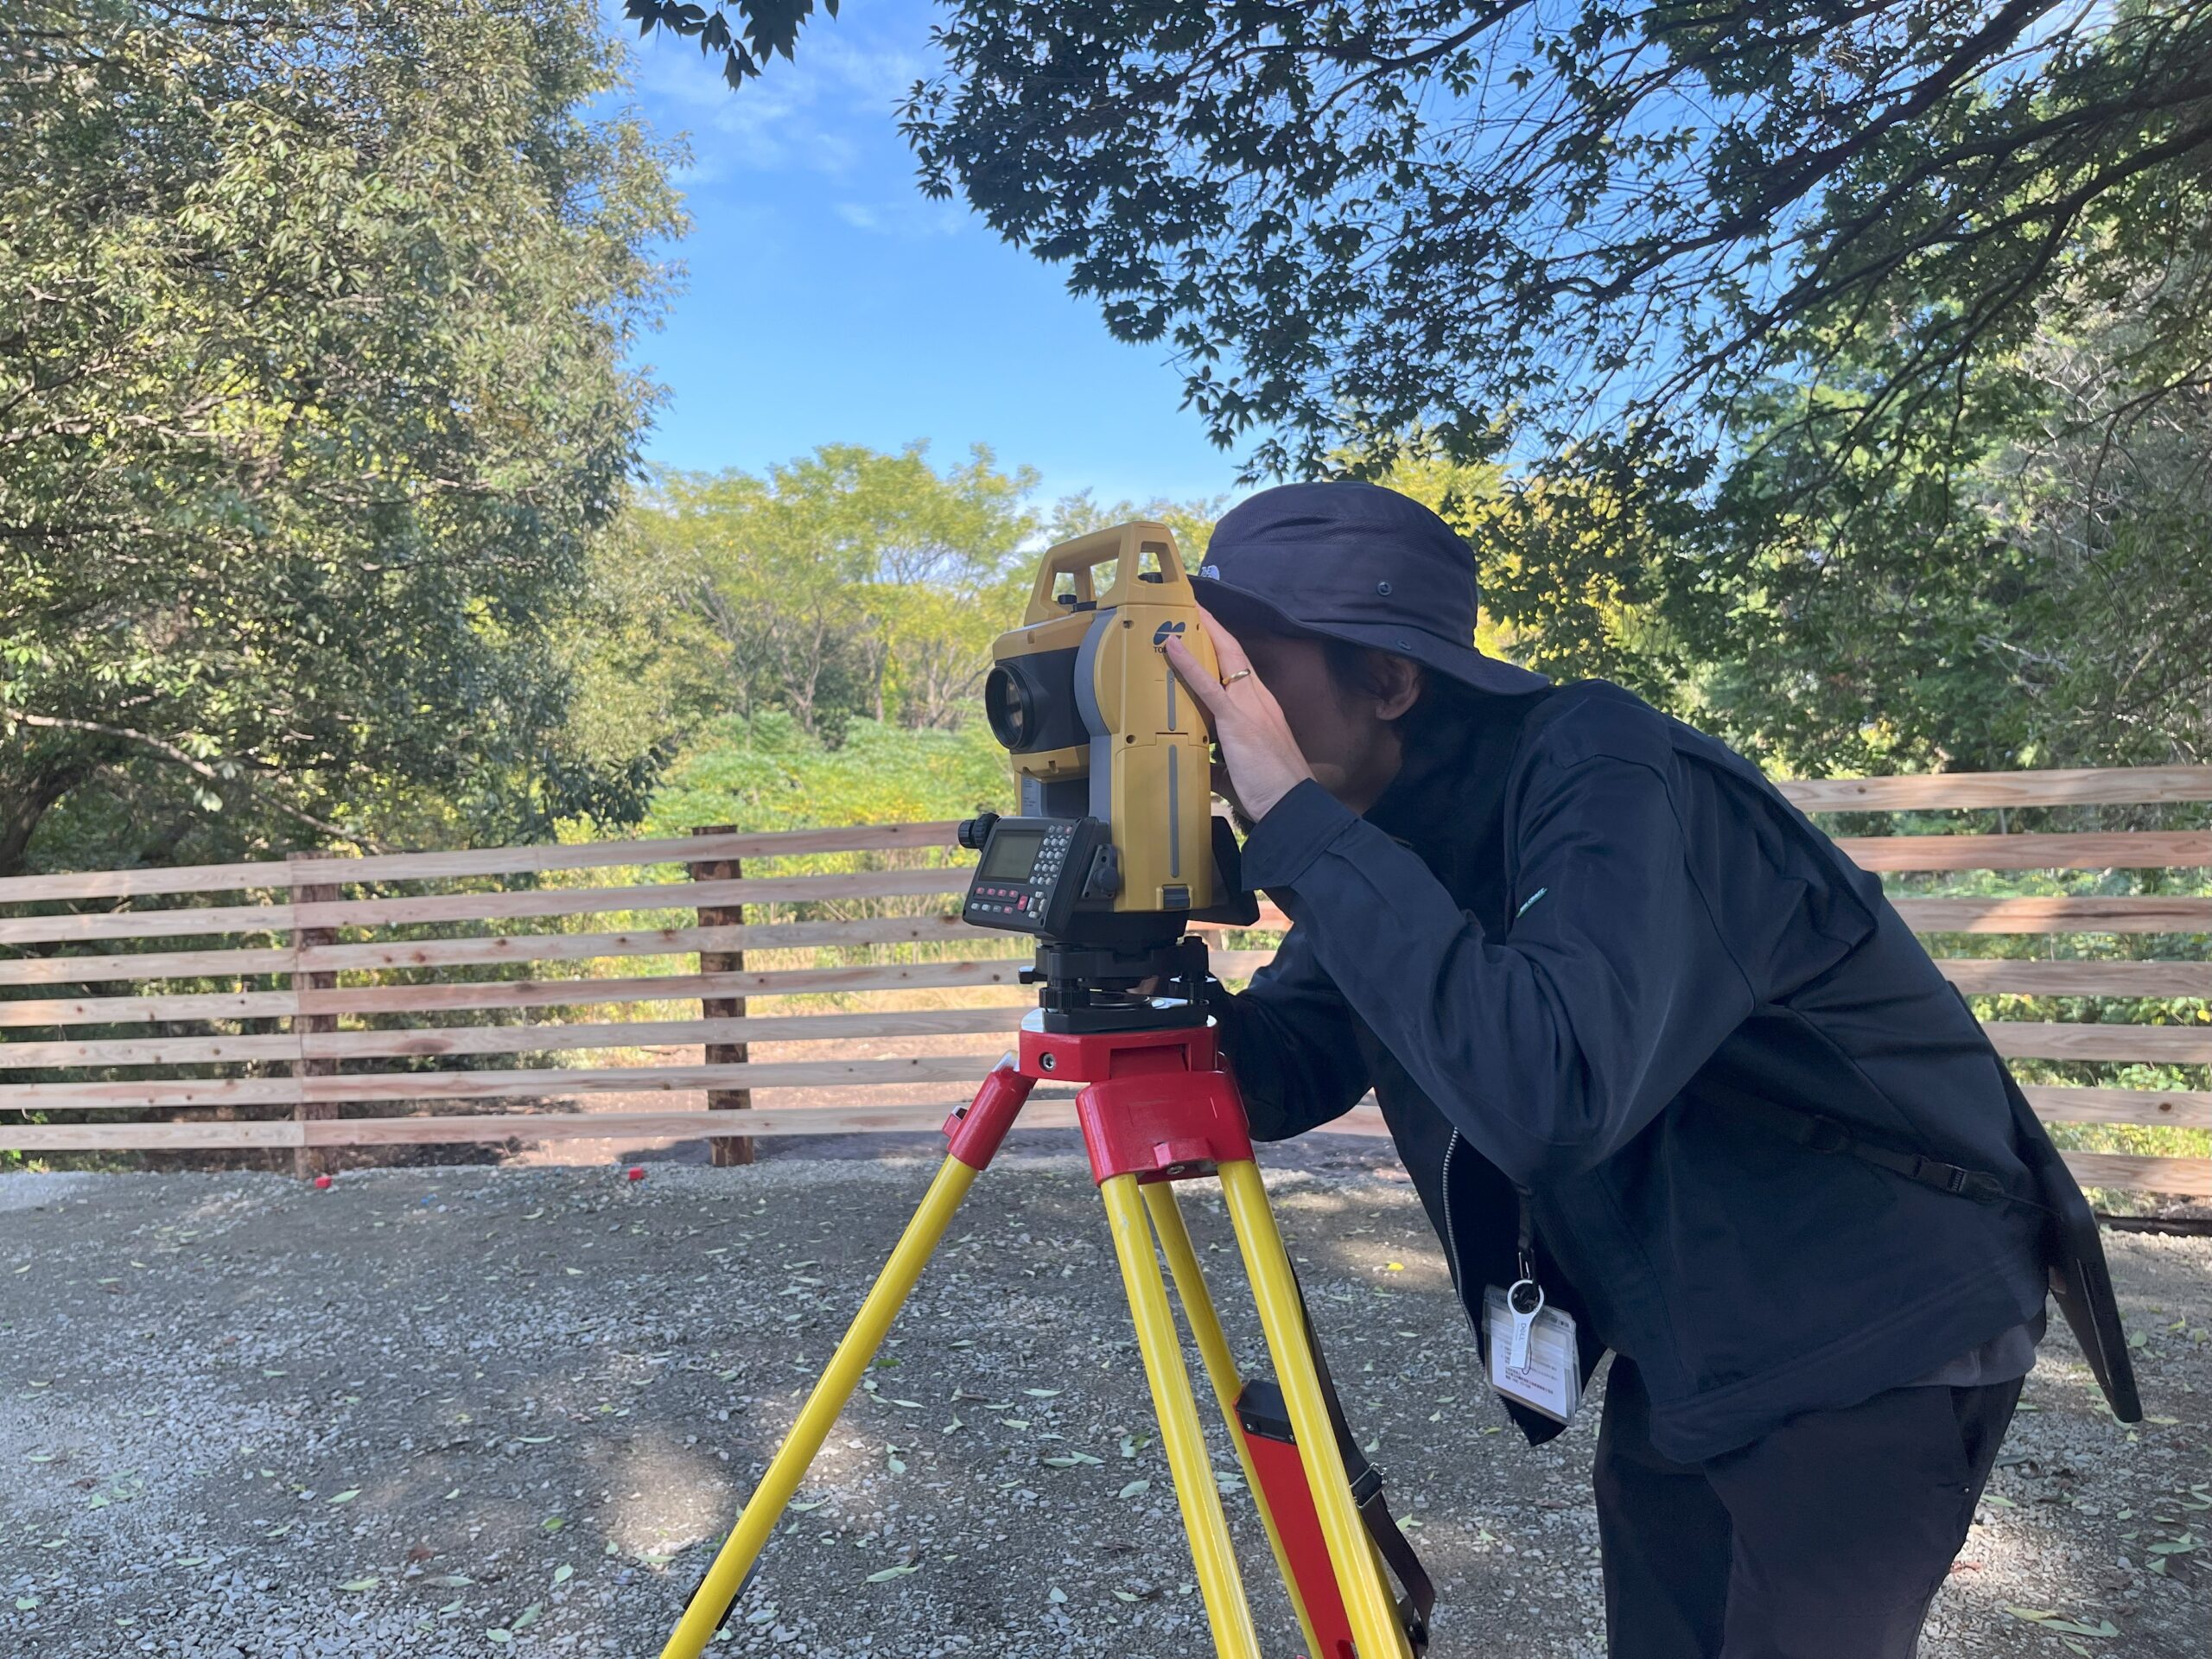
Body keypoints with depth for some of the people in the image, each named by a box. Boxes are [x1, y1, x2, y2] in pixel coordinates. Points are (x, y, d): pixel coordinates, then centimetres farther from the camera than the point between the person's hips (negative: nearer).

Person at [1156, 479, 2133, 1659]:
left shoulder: (1602, 770, -29)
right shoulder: (1385, 836, -6)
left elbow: (1555, 1096, -44)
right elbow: (1275, 1076, -6)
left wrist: (1299, 821, -39)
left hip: (1870, 1332, -7)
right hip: (1675, 1340, 7)